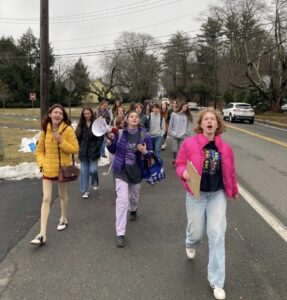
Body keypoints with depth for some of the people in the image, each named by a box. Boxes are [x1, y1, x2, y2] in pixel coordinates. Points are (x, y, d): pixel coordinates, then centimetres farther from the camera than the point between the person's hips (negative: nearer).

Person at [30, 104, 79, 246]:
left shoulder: (68, 129, -11)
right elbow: (39, 150, 7)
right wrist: (42, 163, -7)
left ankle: (63, 219, 43)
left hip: (63, 168, -1)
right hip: (48, 169, 2)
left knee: (62, 195, 18)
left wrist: (61, 142, -23)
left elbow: (75, 149, -12)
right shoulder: (45, 130, -1)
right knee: (46, 199, -4)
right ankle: (42, 234, -4)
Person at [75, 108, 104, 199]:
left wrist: (96, 148, -12)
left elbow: (101, 138, -8)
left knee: (93, 170, -7)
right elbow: (77, 137, 8)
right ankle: (85, 191, 15)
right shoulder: (80, 125, 5)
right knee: (84, 171, 6)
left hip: (93, 152, -3)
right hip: (83, 152, 3)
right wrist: (80, 148, -1)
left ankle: (95, 182, 27)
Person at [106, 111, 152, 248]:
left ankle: (133, 210, 61)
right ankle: (120, 233, -7)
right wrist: (110, 140, -14)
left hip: (136, 171, 2)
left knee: (134, 196, 23)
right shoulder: (120, 133, -7)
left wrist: (145, 152, -22)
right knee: (122, 200, -12)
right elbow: (113, 150, 3)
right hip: (121, 170, -2)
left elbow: (150, 153, -1)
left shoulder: (144, 135, -7)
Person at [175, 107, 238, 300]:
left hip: (218, 194, 2)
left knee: (217, 235, -2)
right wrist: (184, 173, -25)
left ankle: (216, 281, 12)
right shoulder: (189, 143, -12)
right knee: (196, 232, 9)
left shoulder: (225, 148, -4)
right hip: (196, 194, -1)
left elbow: (230, 171, 10)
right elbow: (180, 163, -2)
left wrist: (234, 190, 23)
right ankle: (190, 244, 52)